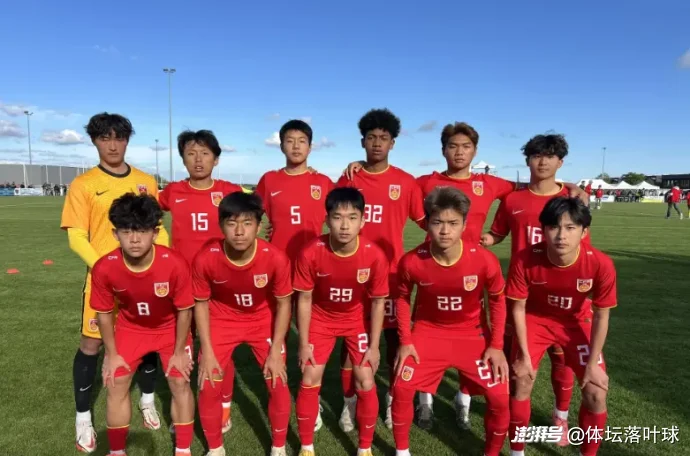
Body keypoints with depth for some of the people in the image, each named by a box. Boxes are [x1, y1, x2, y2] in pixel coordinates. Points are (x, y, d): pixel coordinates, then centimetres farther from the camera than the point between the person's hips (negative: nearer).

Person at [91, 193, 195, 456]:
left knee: (180, 382, -5)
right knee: (116, 384, 0)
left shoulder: (175, 264, -35)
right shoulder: (104, 268, -28)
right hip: (130, 327, 2)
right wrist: (112, 354, -3)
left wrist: (179, 352, -11)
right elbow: (105, 313, -9)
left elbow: (184, 311, -19)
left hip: (170, 327, -2)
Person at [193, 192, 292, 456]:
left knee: (278, 383, -4)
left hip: (263, 320, 0)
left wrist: (275, 351, -14)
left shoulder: (275, 258, -30)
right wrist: (207, 352, -11)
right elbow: (201, 304, -11)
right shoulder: (205, 258, -28)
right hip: (222, 321, 1)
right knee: (208, 386, -2)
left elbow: (283, 303, -14)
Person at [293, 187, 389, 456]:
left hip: (358, 319, 0)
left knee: (365, 383, -4)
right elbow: (304, 299, -14)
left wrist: (374, 346, -10)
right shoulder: (311, 253, -27)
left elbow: (377, 302, -13)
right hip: (321, 318, 0)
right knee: (309, 381, -1)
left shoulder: (375, 255, -27)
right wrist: (304, 343, -10)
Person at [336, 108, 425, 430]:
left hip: (391, 271, 0)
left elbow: (425, 221, 6)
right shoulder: (347, 180, 2)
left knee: (395, 337, 8)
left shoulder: (406, 182, 0)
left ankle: (393, 402, 27)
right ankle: (349, 402, 25)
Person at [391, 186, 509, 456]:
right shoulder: (412, 261, -22)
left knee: (499, 397, -6)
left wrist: (496, 345, -5)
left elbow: (497, 299, -3)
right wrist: (405, 341, -5)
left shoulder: (485, 260, -23)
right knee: (402, 388, -6)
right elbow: (402, 298, -1)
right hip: (428, 331, 0)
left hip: (471, 333, 0)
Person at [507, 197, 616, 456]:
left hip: (576, 322, 1)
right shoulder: (525, 260, -30)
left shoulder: (600, 264, -29)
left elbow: (601, 316, -14)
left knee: (596, 393, -4)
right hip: (535, 320, -1)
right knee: (521, 384, -5)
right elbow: (518, 308, -16)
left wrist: (593, 363, -11)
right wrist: (524, 355, -13)